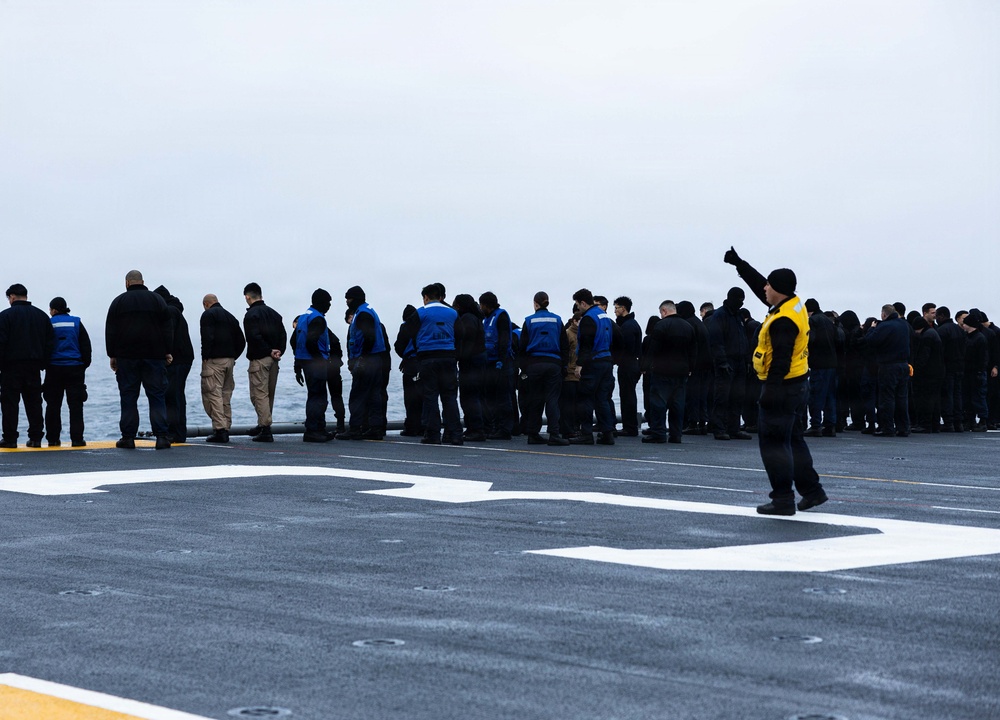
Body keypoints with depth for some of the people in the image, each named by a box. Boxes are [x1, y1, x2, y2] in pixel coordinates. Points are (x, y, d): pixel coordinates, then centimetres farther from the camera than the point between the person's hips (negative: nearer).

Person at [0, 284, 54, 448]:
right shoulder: (42, 315, 10)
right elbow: (50, 342, 10)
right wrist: (43, 363, 13)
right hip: (34, 367, 5)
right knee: (34, 403, 8)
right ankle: (35, 438, 7)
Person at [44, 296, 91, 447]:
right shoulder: (76, 323, 3)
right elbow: (86, 346, 4)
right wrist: (85, 364, 12)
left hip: (54, 369, 0)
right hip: (75, 368, 0)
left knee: (53, 405, 7)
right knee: (75, 405, 1)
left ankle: (53, 438, 8)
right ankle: (77, 439, -4)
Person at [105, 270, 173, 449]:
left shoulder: (118, 302, 5)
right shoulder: (157, 299, 6)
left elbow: (110, 331, 4)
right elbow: (167, 328, 4)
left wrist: (112, 355, 8)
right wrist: (167, 352, 7)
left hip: (126, 356, 0)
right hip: (154, 356, 0)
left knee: (128, 398, 3)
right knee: (157, 396, 0)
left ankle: (128, 437, 1)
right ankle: (161, 436, -8)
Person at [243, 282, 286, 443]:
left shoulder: (251, 314, -9)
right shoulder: (274, 313, 14)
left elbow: (255, 337, -20)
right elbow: (283, 335, 8)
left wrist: (270, 351, -11)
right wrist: (278, 351, 0)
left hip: (259, 359, -7)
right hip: (273, 360, 7)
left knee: (259, 394, -6)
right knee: (269, 394, 16)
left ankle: (266, 429, -13)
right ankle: (263, 425, 27)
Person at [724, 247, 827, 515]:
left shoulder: (783, 321, -23)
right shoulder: (794, 304, 7)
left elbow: (781, 360, -26)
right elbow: (758, 285, 20)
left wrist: (770, 390, -24)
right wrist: (738, 263, 22)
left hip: (783, 388, -10)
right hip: (799, 384, 10)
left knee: (772, 441, -4)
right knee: (793, 439, 18)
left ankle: (783, 498, -3)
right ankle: (812, 490, 22)